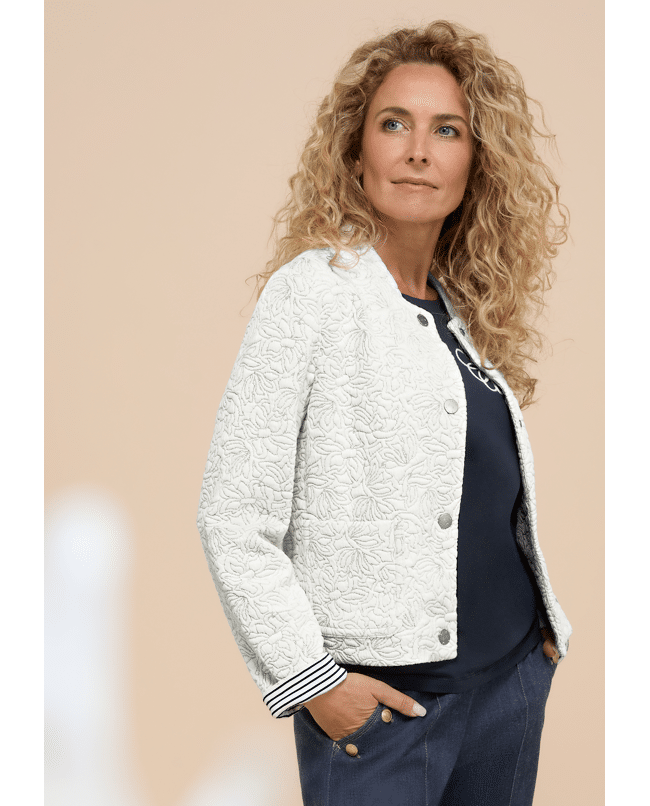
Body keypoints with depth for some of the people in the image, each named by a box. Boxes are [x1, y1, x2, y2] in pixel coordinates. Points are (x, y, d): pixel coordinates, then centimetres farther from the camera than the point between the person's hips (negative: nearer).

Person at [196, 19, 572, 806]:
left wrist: (544, 622, 10)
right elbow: (233, 517, -13)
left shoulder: (468, 310, 9)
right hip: (385, 697, -6)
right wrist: (310, 681, -15)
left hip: (513, 673, 6)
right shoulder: (312, 291, -10)